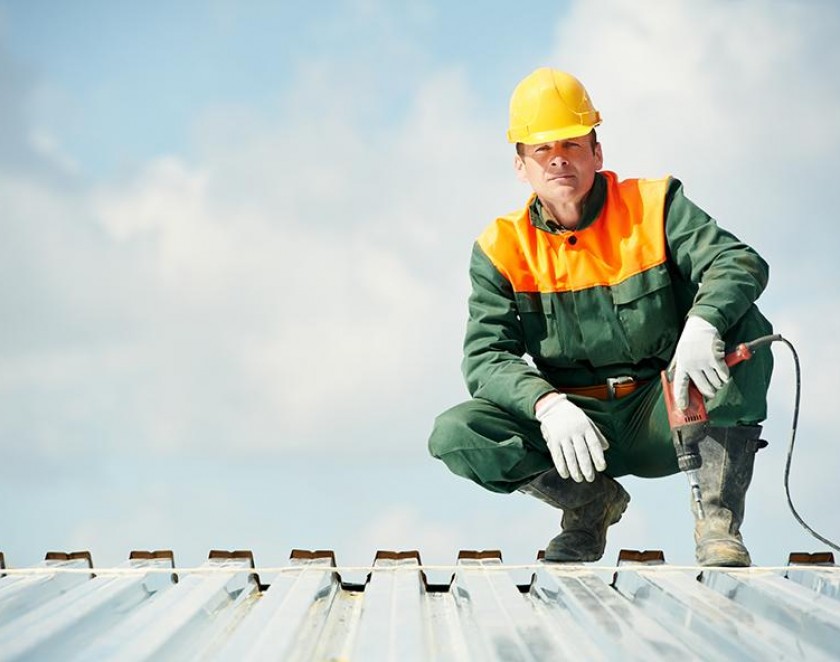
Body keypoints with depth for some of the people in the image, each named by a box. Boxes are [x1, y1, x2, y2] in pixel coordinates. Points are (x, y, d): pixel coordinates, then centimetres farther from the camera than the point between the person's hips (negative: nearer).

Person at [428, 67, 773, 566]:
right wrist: (548, 405, -32)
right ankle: (591, 502, 1)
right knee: (455, 435, -21)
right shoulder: (502, 250, -1)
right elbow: (487, 357, -10)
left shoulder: (654, 207, -3)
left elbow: (741, 263, -17)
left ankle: (718, 520, -22)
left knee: (743, 326, -27)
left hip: (665, 417, -1)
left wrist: (703, 325, -41)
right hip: (575, 423, 1)